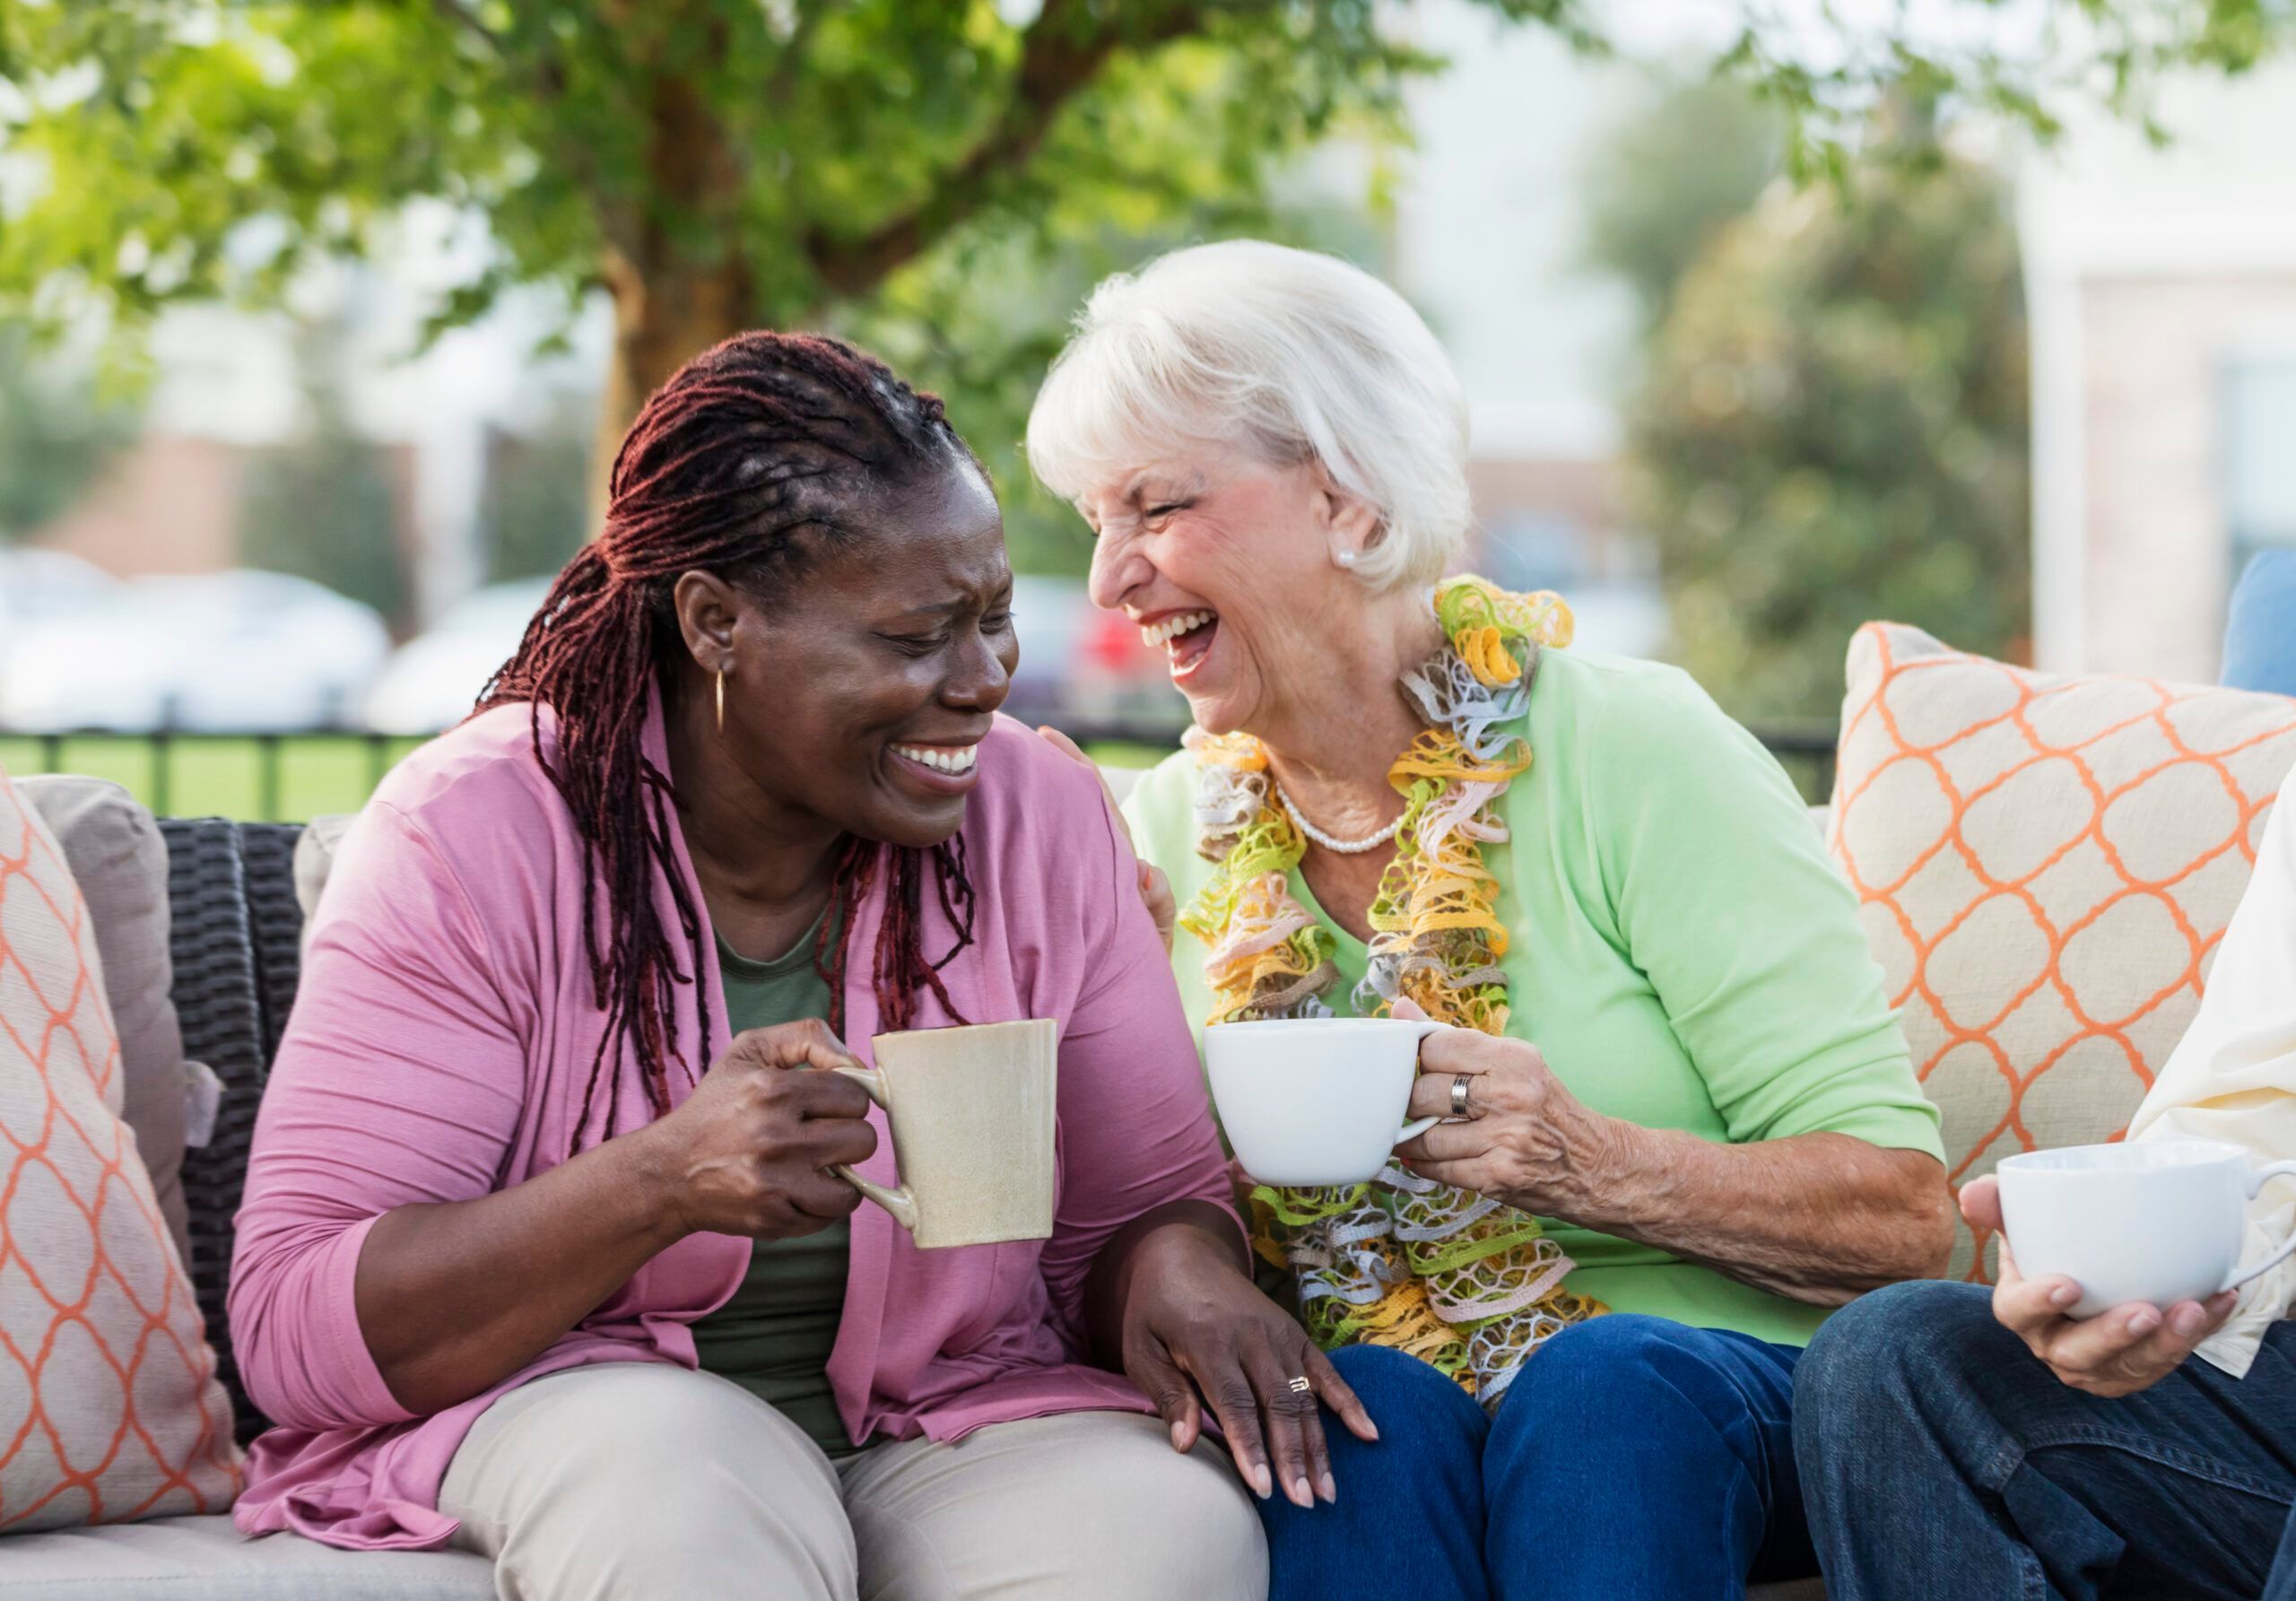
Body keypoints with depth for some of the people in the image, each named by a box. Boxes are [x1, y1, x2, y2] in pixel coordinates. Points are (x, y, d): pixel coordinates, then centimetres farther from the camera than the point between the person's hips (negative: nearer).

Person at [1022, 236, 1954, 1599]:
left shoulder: (1628, 752, -7)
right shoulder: (1168, 835, 7)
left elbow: (1901, 1213, -10)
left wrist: (1596, 1166, -27)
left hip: (1708, 1387, -2)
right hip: (1357, 1416, 2)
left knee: (1605, 1383, -33)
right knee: (1374, 1406, -30)